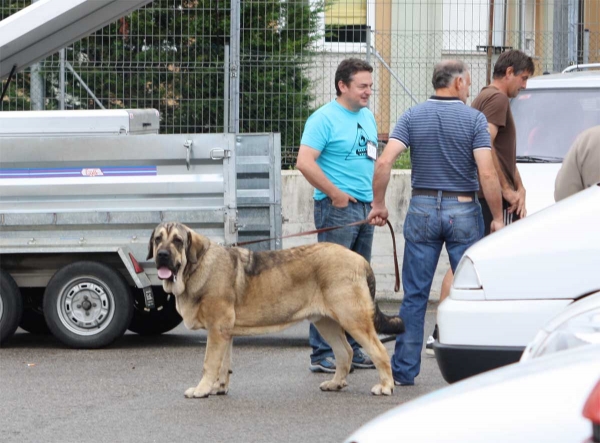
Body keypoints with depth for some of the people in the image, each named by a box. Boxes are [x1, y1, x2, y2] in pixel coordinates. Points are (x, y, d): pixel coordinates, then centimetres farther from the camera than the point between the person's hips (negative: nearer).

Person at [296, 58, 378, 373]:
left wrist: (376, 196, 13)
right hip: (337, 209, -9)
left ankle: (351, 349, 19)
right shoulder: (324, 118, -10)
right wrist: (335, 193, -17)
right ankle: (322, 354, -7)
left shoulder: (367, 117, 16)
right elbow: (305, 163, -19)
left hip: (365, 207, 9)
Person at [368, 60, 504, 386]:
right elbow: (487, 173, -13)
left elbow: (384, 163, -8)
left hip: (422, 210, 2)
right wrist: (497, 218, -6)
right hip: (464, 211, -2)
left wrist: (378, 205, 1)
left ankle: (404, 370, 7)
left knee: (415, 294, 6)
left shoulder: (412, 117, 3)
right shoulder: (474, 119, -5)